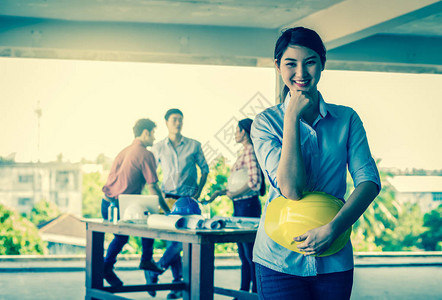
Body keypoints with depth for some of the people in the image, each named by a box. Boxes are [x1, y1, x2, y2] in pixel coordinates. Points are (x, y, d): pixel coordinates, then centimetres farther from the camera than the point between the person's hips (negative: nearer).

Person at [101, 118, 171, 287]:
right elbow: (152, 187, -11)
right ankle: (146, 260, 19)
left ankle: (107, 268, 25)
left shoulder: (125, 151, 16)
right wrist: (167, 210, -4)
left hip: (107, 203, 8)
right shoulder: (145, 154, -9)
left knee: (121, 236, 27)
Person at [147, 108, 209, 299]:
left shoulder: (194, 146, 4)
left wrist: (198, 192, 1)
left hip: (188, 199, -1)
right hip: (167, 198, 1)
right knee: (172, 240, 1)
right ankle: (178, 282, 8)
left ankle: (154, 271, 0)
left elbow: (205, 169, 10)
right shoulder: (158, 148, 7)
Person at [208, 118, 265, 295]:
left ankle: (256, 292, -1)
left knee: (250, 253, -6)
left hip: (247, 205, -10)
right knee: (243, 253, 14)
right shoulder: (244, 151, 16)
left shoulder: (250, 151, -13)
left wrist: (233, 194, -13)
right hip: (240, 206, 10)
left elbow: (254, 182, -23)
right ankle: (244, 292, 21)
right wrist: (223, 192, 14)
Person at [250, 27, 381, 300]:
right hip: (279, 259, -2)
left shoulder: (347, 119, 4)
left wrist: (332, 229, -19)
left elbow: (369, 181, -5)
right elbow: (291, 188, -15)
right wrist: (292, 117, -13)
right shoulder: (266, 122, -2)